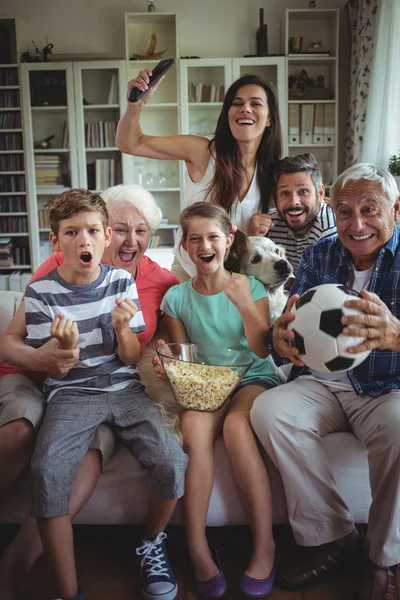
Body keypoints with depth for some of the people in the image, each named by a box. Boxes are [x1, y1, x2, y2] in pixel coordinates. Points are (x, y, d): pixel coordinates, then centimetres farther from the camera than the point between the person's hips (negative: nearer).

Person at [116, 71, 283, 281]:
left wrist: (256, 233, -15)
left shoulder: (271, 171, -6)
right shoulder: (203, 151, -14)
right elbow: (130, 144, -12)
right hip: (187, 272, -2)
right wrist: (136, 105, -30)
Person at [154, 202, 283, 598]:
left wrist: (245, 304, -21)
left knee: (236, 424, -34)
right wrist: (166, 361, -14)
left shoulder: (250, 287, 1)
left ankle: (264, 546, -22)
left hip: (254, 379, -1)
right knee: (193, 422, -33)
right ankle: (198, 548, -24)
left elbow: (262, 350, -8)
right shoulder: (176, 297, 5)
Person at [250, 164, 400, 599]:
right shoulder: (318, 256, 7)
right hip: (323, 384, 3)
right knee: (269, 411, -24)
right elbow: (291, 329, 1)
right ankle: (331, 537, -6)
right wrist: (280, 340, -25)